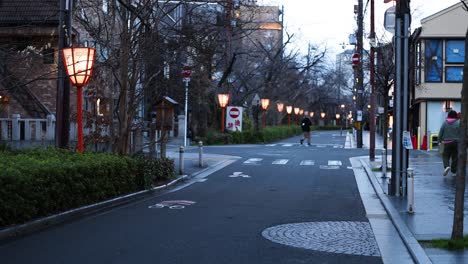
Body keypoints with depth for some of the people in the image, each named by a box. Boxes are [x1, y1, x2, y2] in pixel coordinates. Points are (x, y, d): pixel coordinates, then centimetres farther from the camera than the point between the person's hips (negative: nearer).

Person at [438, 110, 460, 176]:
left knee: (445, 155, 9)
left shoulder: (444, 123, -1)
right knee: (455, 157, 7)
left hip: (447, 143, 0)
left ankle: (446, 166, -17)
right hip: (456, 142, 0)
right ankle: (454, 171, 10)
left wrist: (439, 141, 12)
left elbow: (440, 133, 2)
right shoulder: (458, 123, -5)